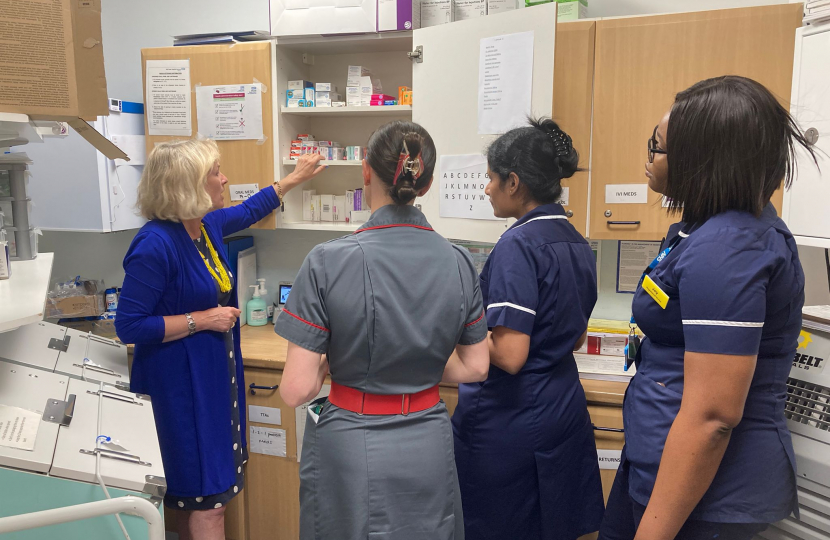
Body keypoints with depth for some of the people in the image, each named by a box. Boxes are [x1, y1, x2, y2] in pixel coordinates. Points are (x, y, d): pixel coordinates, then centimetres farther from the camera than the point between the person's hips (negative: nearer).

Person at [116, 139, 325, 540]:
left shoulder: (206, 225, 3)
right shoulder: (156, 244, -22)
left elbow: (248, 211, 25)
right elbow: (128, 326, -19)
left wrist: (295, 178, 32)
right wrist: (201, 319, -19)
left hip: (214, 375, 8)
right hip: (180, 385, -8)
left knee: (196, 495, 18)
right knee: (207, 501, 0)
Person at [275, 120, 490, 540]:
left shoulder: (328, 262, -18)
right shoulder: (458, 262, -6)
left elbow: (296, 390, -18)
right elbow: (475, 366, 4)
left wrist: (328, 363, 2)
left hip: (349, 448, -3)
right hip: (426, 447, 3)